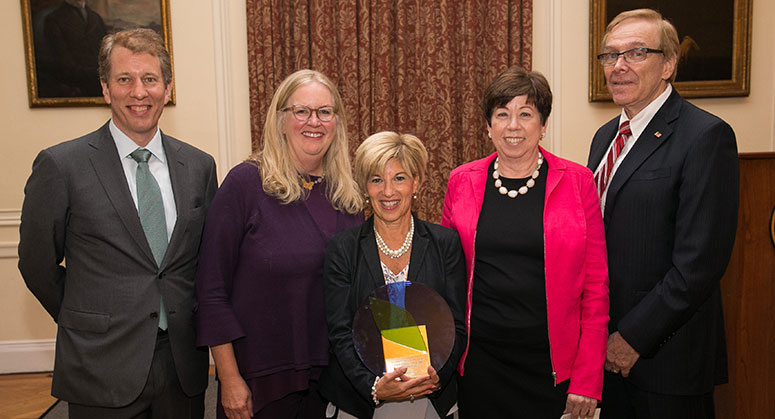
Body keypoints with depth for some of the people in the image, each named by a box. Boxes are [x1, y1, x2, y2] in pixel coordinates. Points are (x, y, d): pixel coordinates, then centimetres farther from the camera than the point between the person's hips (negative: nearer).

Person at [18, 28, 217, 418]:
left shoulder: (199, 166, 2)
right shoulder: (60, 165, -8)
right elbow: (37, 265, 1)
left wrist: (188, 325, 6)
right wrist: (85, 324, 7)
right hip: (103, 370, -2)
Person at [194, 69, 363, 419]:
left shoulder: (346, 194, 2)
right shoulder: (245, 183, -11)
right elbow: (212, 291, -11)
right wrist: (230, 379, -12)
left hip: (326, 375, 4)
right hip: (260, 378, -4)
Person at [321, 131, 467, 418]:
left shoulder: (445, 244, -2)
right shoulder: (342, 249, -4)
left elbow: (456, 326, -2)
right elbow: (340, 333, -7)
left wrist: (436, 376, -18)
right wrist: (374, 386, -21)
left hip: (430, 395, 1)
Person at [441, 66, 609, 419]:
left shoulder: (577, 182, -3)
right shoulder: (462, 181, 2)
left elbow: (596, 286, -3)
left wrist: (587, 379, -5)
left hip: (551, 363, -1)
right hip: (479, 358, 2)